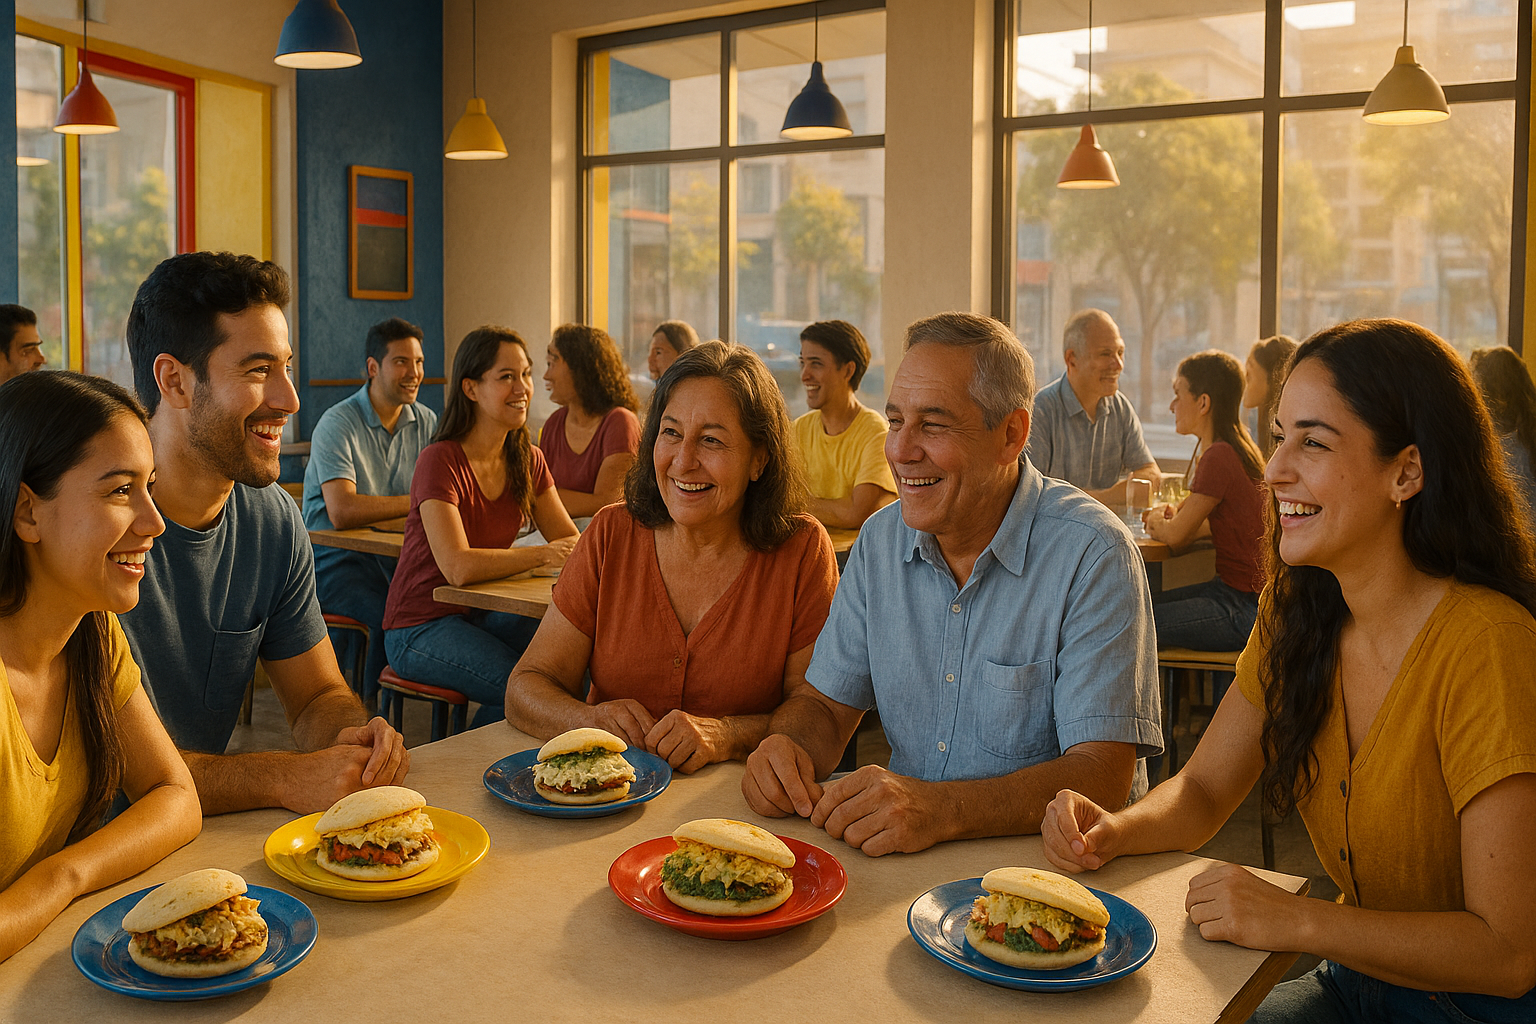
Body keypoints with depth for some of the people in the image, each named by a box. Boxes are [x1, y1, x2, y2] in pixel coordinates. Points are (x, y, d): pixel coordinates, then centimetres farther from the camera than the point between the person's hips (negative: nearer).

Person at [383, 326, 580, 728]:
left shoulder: (528, 461, 4)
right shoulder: (442, 461, -18)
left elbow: (570, 541, 4)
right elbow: (458, 567, -29)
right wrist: (543, 556, -23)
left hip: (485, 614, 7)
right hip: (422, 628, -6)